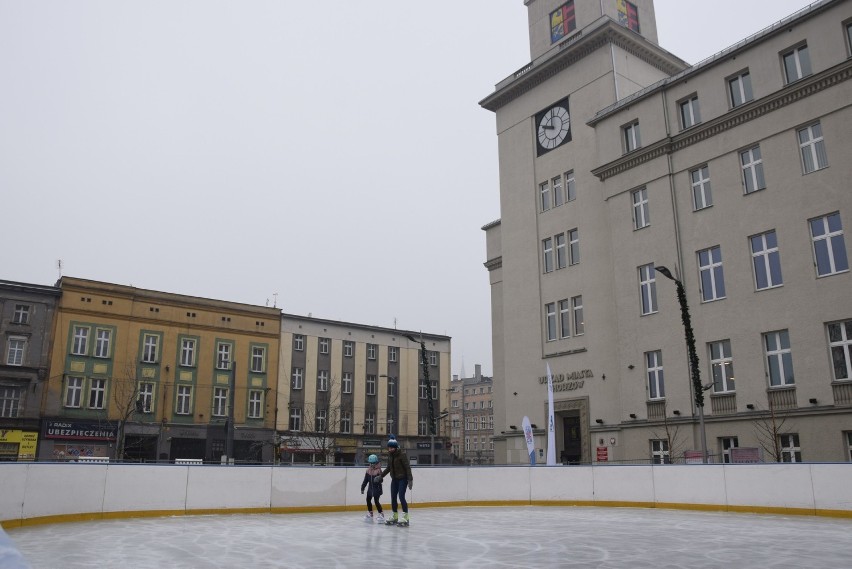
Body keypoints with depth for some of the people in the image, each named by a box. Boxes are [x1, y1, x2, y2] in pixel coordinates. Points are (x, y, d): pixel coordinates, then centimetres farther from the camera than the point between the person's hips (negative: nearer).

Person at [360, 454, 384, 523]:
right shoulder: (368, 471, 3)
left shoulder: (379, 471, -13)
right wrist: (362, 488, 7)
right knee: (368, 500, 16)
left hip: (377, 488, -7)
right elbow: (365, 480, 8)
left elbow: (381, 479, -20)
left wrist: (379, 479, -43)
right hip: (370, 488, 7)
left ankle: (381, 514, 0)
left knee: (376, 501, -11)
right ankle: (370, 513, 34)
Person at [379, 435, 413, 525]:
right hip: (394, 479, 7)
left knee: (401, 497, -13)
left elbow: (407, 467, -19)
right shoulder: (390, 455, 4)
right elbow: (389, 468, 15)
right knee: (393, 497, 8)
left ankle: (405, 518, -7)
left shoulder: (402, 454, -17)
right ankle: (395, 517, 21)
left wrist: (410, 480, -23)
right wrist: (381, 476, 13)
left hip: (402, 478, -7)